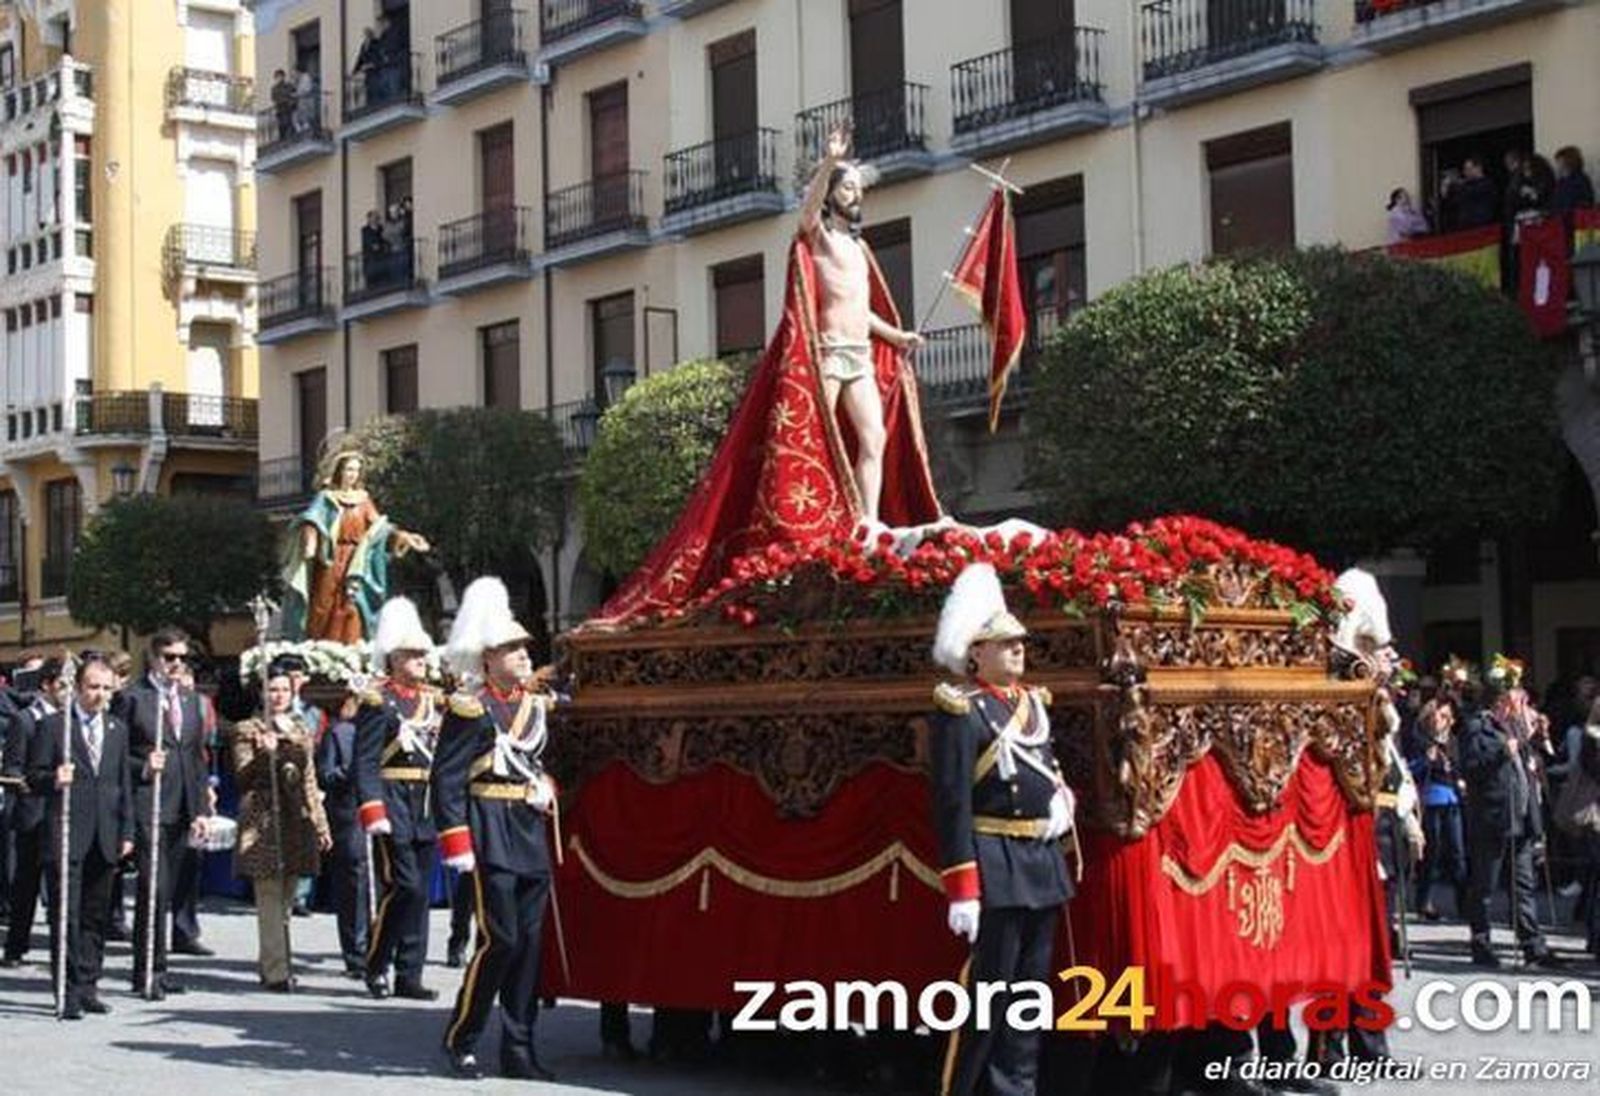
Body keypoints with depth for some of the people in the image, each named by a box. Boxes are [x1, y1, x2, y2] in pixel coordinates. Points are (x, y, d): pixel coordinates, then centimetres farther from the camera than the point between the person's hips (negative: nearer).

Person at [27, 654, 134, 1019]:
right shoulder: (52, 726, 0)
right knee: (66, 916, -4)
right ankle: (69, 992, -1)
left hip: (104, 838, 5)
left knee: (96, 916, 8)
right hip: (66, 837, -4)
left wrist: (127, 831, 10)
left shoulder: (118, 730, 15)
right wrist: (53, 779, -23)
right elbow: (34, 777, -1)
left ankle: (88, 986, 15)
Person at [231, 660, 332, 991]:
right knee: (270, 897, -9)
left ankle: (271, 963, 18)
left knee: (285, 898, 8)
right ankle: (276, 971, -12)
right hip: (263, 822, -5)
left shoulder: (302, 730, 17)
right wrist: (264, 754, -21)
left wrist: (321, 825, 17)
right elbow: (242, 777, -5)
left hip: (296, 821, 5)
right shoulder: (248, 730, 2)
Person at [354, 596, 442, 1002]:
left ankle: (409, 976, 12)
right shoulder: (378, 701, -6)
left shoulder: (433, 699, 15)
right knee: (404, 887, -12)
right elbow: (365, 763, -12)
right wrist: (373, 812, -20)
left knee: (419, 891, 7)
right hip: (395, 806, -7)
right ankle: (376, 965, 2)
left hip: (427, 809, 7)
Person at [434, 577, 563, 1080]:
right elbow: (447, 779, -11)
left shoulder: (538, 703, 13)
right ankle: (460, 1040, 4)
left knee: (529, 940, 6)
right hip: (491, 833, -7)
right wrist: (456, 842, -16)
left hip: (533, 831, 7)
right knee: (501, 939, -10)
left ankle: (518, 1050, 12)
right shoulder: (469, 708, -7)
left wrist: (546, 790, 9)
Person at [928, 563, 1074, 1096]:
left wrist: (1062, 798, 6)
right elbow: (952, 805, -16)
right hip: (995, 865, -8)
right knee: (988, 990, -6)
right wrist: (962, 890, -20)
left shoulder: (1033, 702, 14)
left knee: (1031, 989, 11)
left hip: (1043, 861, 8)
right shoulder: (960, 710, -11)